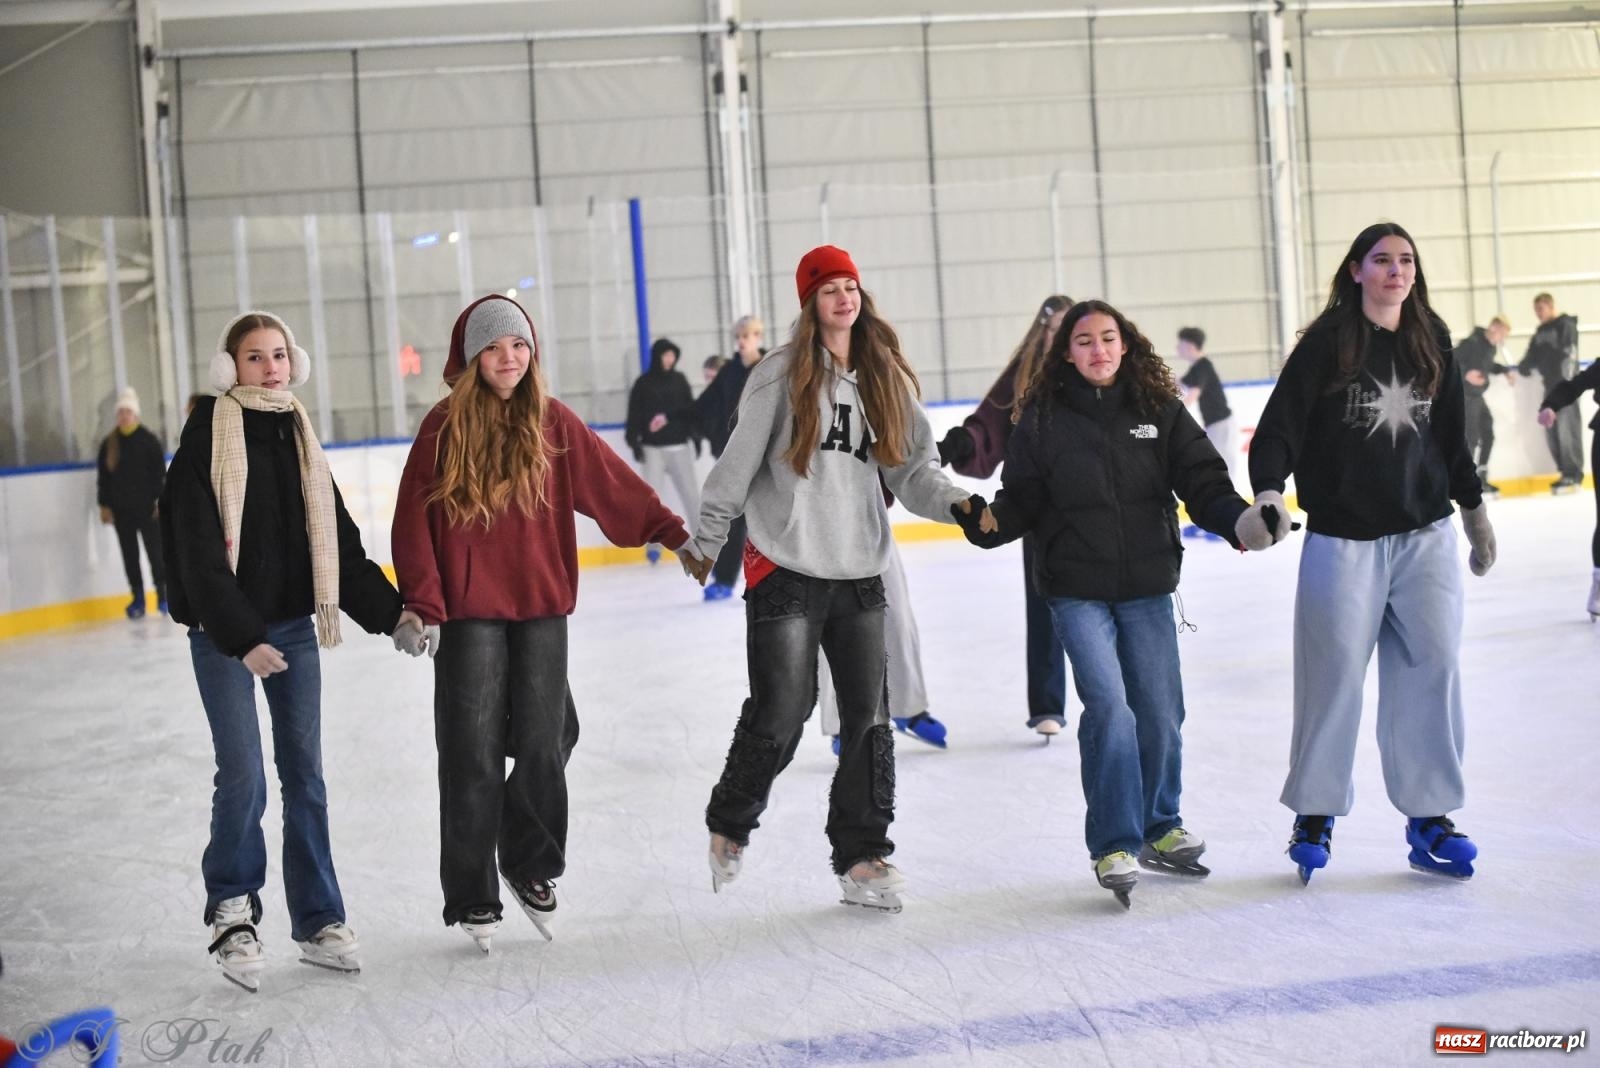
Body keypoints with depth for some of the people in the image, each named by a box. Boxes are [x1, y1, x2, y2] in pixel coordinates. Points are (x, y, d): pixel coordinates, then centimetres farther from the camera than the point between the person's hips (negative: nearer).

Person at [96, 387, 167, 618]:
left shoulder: (149, 440, -3)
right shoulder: (109, 444, 6)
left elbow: (160, 473, -3)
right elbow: (102, 476, 9)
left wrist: (160, 501, -8)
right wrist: (104, 505, 5)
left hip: (147, 507, -3)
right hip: (121, 510, 3)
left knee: (155, 552, 0)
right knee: (129, 555, 6)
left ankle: (163, 596, 9)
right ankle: (138, 599, 13)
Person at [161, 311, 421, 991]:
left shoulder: (299, 439, 10)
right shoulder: (208, 439, -8)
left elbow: (339, 540, 11)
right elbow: (198, 552, -14)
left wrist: (388, 610, 2)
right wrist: (241, 636, -22)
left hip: (293, 626, 5)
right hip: (224, 634, -5)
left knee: (305, 772, 8)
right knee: (243, 775, -9)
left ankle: (318, 921, 16)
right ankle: (232, 908, 13)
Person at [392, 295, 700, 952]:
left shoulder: (552, 422, 4)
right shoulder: (444, 427, -3)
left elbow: (612, 483, 6)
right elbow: (414, 524, -4)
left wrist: (672, 532, 0)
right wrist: (421, 606, -10)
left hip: (542, 607, 2)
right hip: (468, 612, -2)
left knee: (543, 744, 5)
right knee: (474, 756, 1)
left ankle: (530, 865, 29)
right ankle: (471, 897, 13)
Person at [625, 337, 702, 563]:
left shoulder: (679, 380, 8)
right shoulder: (643, 383, -2)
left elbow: (690, 409, 12)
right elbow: (634, 415, -3)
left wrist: (696, 435, 7)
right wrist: (634, 442, -8)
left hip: (679, 446, 3)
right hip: (653, 448, -2)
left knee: (691, 493, 3)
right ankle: (654, 543, 1)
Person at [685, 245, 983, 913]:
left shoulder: (886, 377, 9)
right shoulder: (782, 375, -4)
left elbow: (912, 468, 7)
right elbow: (737, 463, -4)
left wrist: (957, 502, -10)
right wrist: (706, 542, -4)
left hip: (861, 572, 4)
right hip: (785, 568, -4)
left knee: (868, 719, 5)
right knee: (779, 715, -3)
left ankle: (862, 858, 17)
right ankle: (730, 825, 24)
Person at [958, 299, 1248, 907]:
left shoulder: (1159, 411, 1)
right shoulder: (1042, 419, -2)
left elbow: (1203, 482, -3)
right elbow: (1022, 500, -2)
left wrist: (1238, 519, -22)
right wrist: (986, 522, -22)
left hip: (1147, 588, 3)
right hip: (1076, 591, -2)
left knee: (1160, 712, 9)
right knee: (1109, 707, -14)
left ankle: (1160, 831, 31)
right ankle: (1114, 846, -2)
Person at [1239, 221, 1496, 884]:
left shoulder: (1431, 340, 8)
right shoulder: (1326, 342, -6)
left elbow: (1452, 432, 17)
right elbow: (1281, 424, -11)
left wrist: (1473, 508, 20)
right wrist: (1267, 493, -26)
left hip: (1425, 535, 4)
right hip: (1342, 537, -4)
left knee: (1432, 669, 0)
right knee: (1334, 674, -2)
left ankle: (1429, 818, 11)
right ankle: (1315, 812, 15)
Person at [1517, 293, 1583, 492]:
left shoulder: (1566, 326, -6)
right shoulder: (1540, 333, 18)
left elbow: (1570, 354, -15)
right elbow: (1534, 356, 20)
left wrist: (1567, 382, -22)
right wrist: (1523, 367, 2)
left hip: (1565, 385, -8)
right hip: (1550, 386, 8)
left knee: (1567, 428, -11)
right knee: (1551, 430, 4)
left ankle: (1574, 475, -8)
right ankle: (1565, 473, 10)